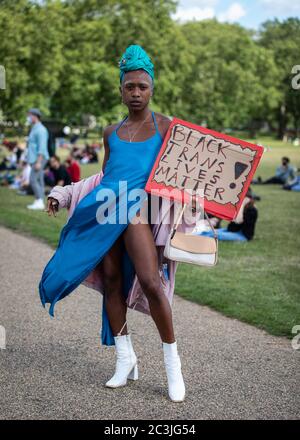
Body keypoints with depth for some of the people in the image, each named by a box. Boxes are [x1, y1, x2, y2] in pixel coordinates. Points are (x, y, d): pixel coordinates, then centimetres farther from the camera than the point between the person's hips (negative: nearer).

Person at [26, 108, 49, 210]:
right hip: (35, 159, 10)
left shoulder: (40, 129, -14)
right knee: (39, 181, 7)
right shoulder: (34, 129, 18)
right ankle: (39, 202, 8)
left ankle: (39, 202, -12)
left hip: (39, 159, -10)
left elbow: (42, 147, -20)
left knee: (33, 180, -13)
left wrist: (38, 162, -25)